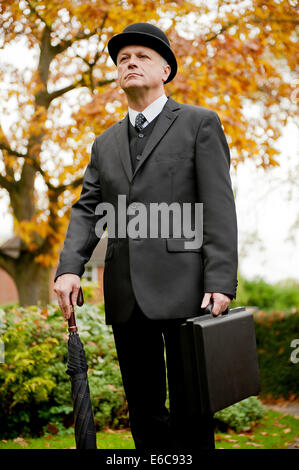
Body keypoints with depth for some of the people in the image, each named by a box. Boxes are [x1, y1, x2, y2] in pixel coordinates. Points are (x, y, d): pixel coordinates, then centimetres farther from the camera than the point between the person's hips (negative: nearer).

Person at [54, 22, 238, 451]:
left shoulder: (200, 123, 6)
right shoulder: (106, 143, 21)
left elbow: (218, 207, -3)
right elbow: (88, 210, 12)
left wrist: (220, 283, -13)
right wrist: (69, 267, -6)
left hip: (183, 288, -5)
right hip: (126, 296, 5)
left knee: (189, 410, -2)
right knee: (144, 412, 9)